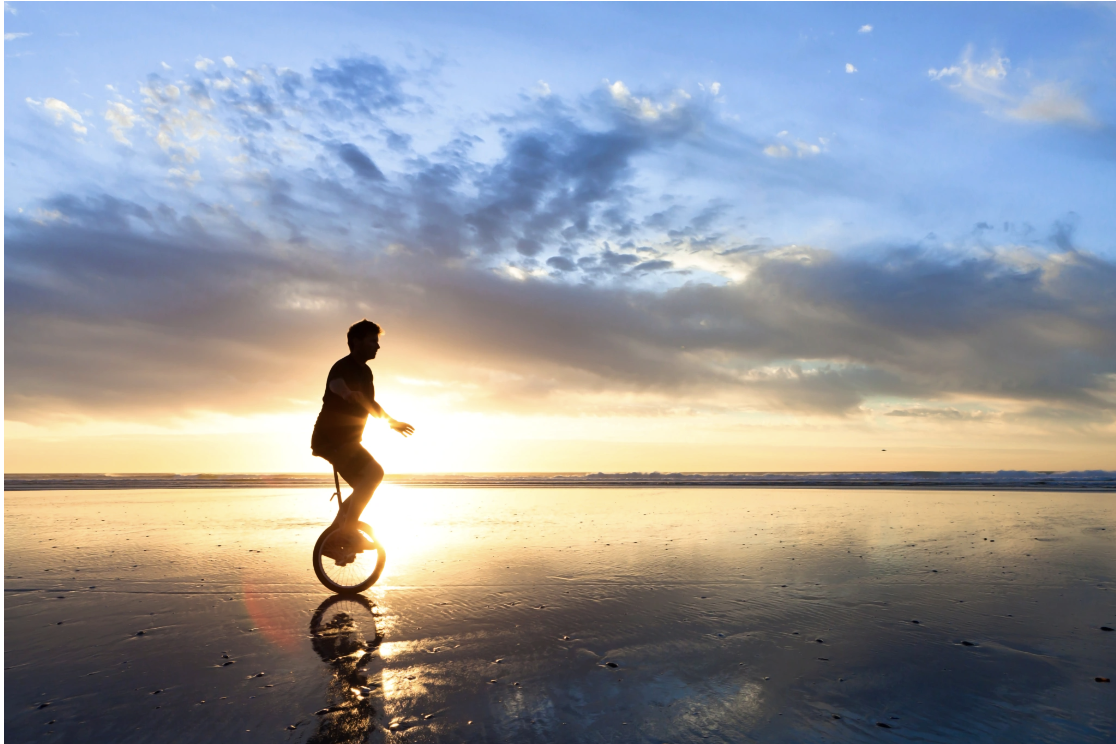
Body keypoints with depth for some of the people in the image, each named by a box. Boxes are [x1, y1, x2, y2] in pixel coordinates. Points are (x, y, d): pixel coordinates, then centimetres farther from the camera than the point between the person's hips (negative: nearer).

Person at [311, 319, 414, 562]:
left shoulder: (365, 371, 13)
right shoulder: (344, 367, -16)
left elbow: (370, 403, 29)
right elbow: (335, 383, -41)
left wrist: (392, 422, 35)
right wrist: (347, 393, -61)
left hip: (345, 440, 10)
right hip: (330, 438, -10)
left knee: (363, 490, 11)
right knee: (374, 471, -25)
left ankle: (331, 541, 18)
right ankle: (347, 532, -19)